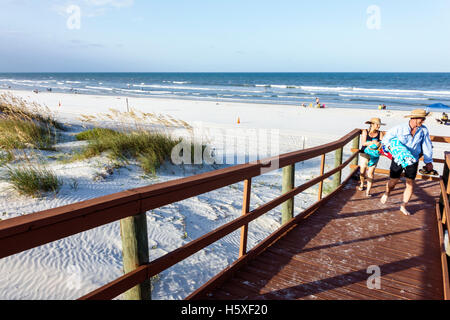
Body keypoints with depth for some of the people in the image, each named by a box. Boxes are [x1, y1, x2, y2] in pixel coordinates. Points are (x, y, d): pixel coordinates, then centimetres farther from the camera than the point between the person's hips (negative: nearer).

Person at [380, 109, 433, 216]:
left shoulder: (423, 130, -8)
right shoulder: (399, 129, -15)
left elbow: (427, 146, 0)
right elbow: (386, 139, -4)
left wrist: (428, 161, 1)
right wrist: (393, 147, -21)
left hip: (413, 161, 2)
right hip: (398, 159, -2)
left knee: (410, 184, 2)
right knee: (393, 182, 4)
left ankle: (403, 206, 20)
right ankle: (387, 193, 40)